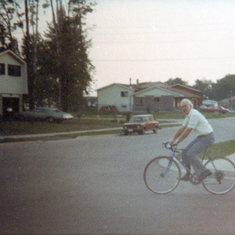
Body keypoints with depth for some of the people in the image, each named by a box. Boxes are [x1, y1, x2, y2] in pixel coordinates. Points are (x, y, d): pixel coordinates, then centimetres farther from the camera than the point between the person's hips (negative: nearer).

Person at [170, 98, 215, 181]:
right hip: (200, 137, 10)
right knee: (185, 152, 5)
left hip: (207, 137, -10)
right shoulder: (188, 116, 11)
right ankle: (187, 175, 12)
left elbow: (187, 131, -23)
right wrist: (173, 139, 8)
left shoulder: (194, 115, -21)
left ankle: (204, 172, -8)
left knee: (191, 153, -20)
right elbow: (182, 128, 14)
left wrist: (177, 141, -17)